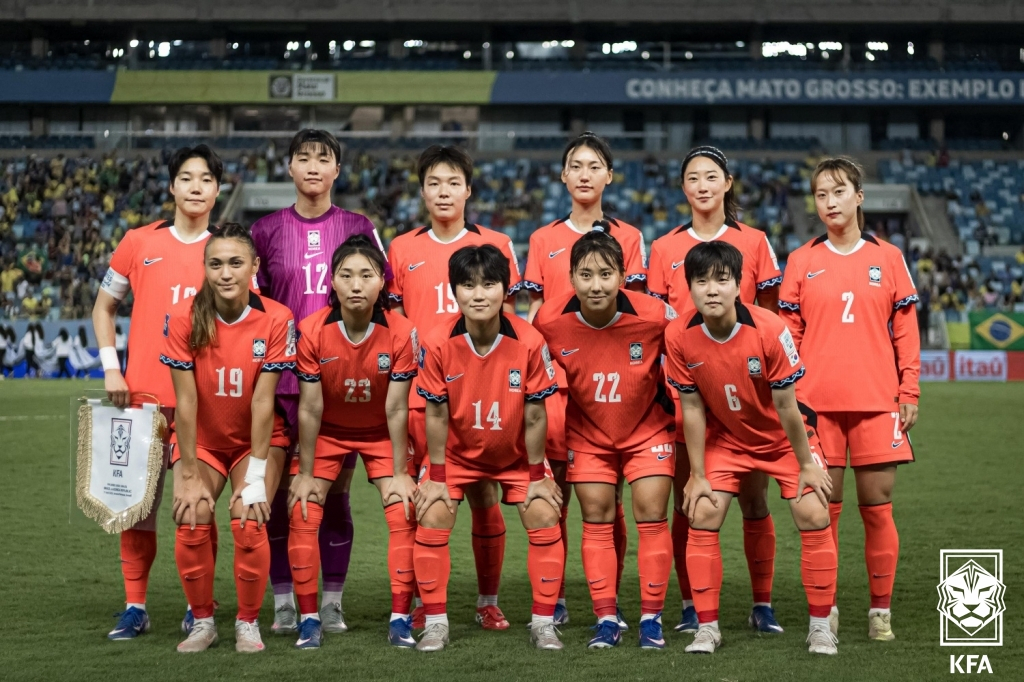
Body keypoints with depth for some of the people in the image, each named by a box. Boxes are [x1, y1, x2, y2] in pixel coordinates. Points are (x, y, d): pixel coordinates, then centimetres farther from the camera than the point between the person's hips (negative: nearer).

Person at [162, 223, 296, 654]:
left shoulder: (276, 320, -17)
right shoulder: (184, 320, -16)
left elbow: (262, 401, -18)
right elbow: (185, 401, -15)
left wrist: (256, 478, -19)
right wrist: (190, 476, -15)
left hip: (257, 440, -1)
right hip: (201, 440, 1)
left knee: (249, 521, -23)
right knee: (192, 518, -21)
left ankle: (248, 622, -1)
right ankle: (202, 622, 0)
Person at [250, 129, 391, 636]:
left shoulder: (358, 228, 6)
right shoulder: (266, 230, 6)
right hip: (282, 379, 0)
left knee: (336, 492, 2)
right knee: (281, 491, 1)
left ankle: (332, 603, 11)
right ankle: (283, 603, 10)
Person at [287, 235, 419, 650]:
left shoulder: (401, 333, -23)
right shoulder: (312, 331, -23)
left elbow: (396, 409, -16)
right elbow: (310, 408, -16)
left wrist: (399, 473, -12)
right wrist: (304, 473, -11)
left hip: (381, 433, 0)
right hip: (327, 432, 0)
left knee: (404, 512, -11)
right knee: (302, 514, -11)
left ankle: (401, 618, -2)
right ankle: (309, 618, 0)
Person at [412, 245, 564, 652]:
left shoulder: (530, 342, -25)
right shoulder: (437, 344, -24)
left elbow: (535, 416, -16)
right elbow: (436, 415, -14)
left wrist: (536, 476, -10)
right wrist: (436, 477, -11)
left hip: (516, 455, 0)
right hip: (458, 453, 0)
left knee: (544, 518, -11)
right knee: (432, 518, -12)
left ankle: (543, 622, 3)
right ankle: (436, 622, 2)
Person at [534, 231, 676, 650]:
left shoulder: (656, 315, -24)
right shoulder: (549, 321, -20)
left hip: (648, 427, -1)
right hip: (587, 432, 1)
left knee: (651, 515, -6)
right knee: (596, 518, 2)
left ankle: (651, 618, 5)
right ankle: (606, 620, 10)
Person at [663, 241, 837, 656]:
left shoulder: (769, 330, -30)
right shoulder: (678, 336, -22)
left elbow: (786, 407, -21)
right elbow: (692, 409, -11)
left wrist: (807, 465, -12)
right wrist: (698, 476, -8)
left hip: (783, 436, -2)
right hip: (725, 438, 2)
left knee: (814, 516, -12)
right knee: (702, 516, -9)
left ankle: (820, 626, 1)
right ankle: (707, 627, 3)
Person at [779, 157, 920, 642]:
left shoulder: (888, 257, 8)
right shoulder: (801, 261, 7)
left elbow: (906, 330, 8)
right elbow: (787, 333, 6)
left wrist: (910, 392, 2)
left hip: (877, 400, 0)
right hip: (816, 401, 0)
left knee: (877, 505, 0)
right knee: (822, 507, 1)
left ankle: (881, 609, 11)